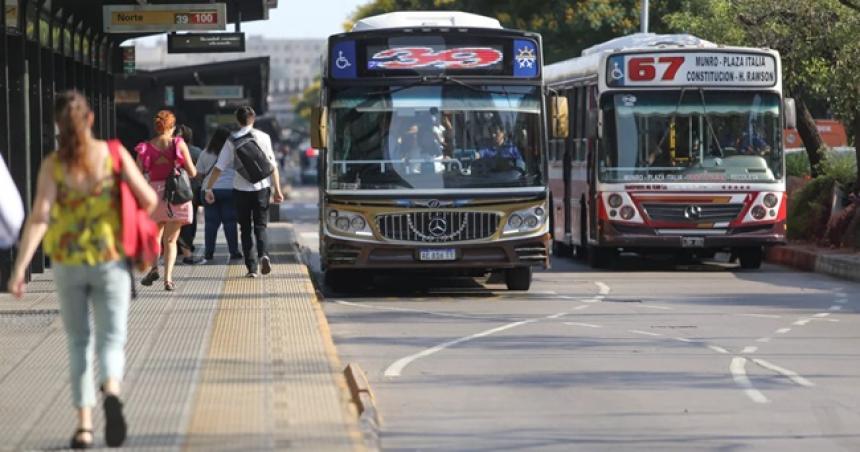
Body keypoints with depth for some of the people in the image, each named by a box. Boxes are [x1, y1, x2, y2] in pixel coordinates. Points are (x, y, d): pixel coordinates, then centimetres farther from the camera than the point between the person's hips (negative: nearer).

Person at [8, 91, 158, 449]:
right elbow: (149, 201, -5)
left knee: (79, 343, 16)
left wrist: (20, 269, -18)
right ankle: (112, 393, -32)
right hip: (110, 261, -1)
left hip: (67, 263, 1)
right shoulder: (114, 155, -6)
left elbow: (39, 217, -16)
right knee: (111, 339, 2)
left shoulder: (53, 165, -7)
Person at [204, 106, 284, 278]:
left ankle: (252, 267, 4)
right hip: (261, 187, 0)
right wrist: (277, 189, 0)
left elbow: (219, 167, -4)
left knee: (246, 228, 10)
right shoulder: (263, 137, 0)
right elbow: (272, 166, -3)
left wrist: (209, 188, 3)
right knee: (260, 226, 10)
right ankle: (263, 254, -18)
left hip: (241, 188, 0)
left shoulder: (232, 140, -1)